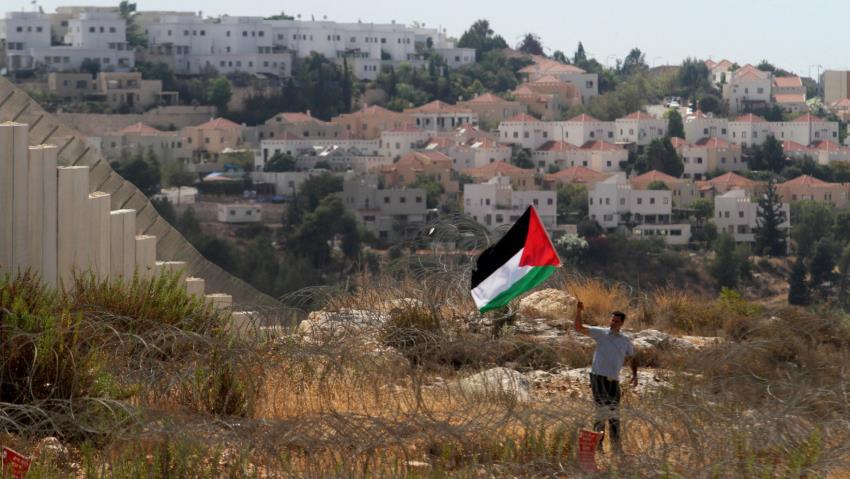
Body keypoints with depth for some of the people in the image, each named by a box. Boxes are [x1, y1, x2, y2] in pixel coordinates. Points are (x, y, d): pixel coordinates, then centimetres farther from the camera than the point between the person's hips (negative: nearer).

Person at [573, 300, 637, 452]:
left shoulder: (626, 342, 12)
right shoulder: (600, 333, 1)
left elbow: (632, 359, 24)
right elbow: (578, 328, -5)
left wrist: (634, 374, 7)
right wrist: (578, 312, -21)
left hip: (614, 381, 4)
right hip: (598, 377, -4)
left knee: (614, 414, 7)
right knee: (603, 411, -12)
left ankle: (616, 447, 12)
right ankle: (597, 445, -3)